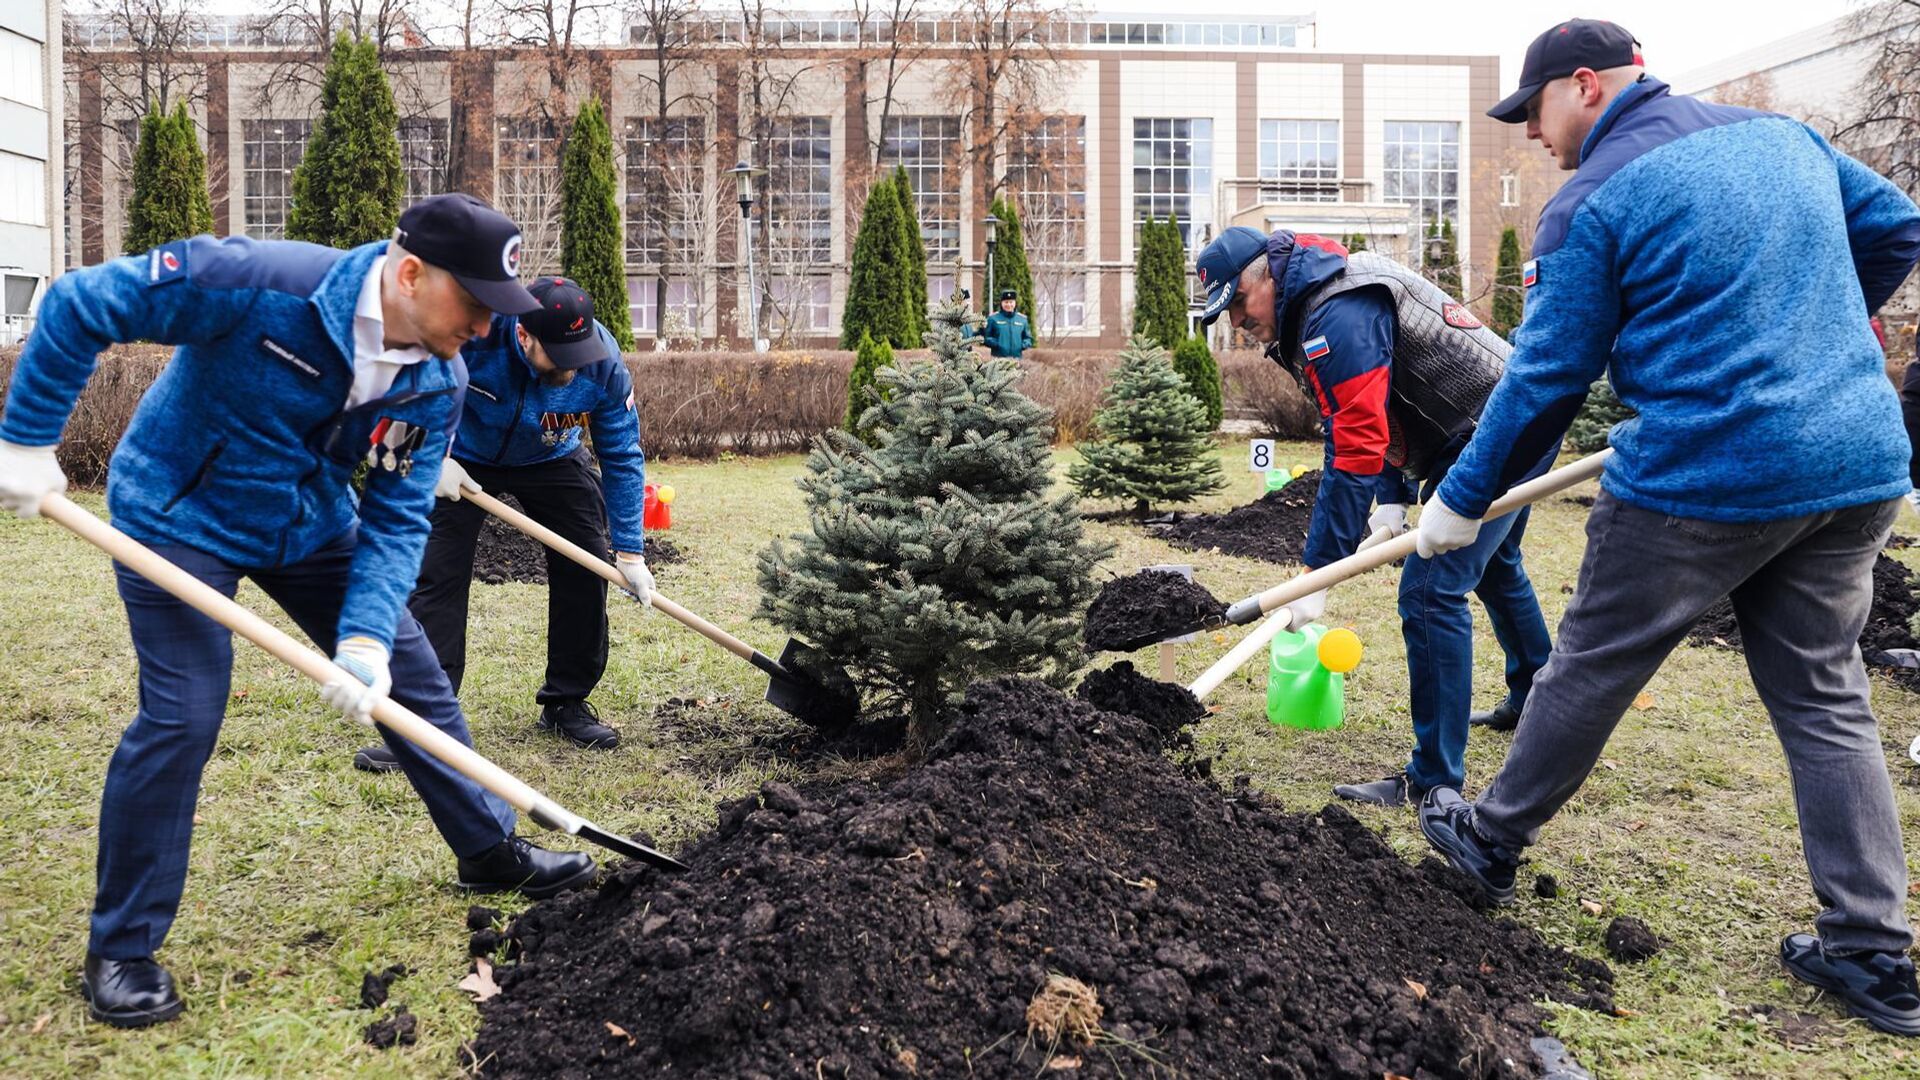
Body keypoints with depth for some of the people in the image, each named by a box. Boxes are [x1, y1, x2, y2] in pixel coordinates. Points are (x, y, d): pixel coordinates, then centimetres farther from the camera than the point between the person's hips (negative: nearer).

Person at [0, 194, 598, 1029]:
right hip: (179, 518, -5)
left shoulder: (437, 381, -14)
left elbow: (396, 519, -13)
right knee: (182, 714, -11)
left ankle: (492, 852, 23)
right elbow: (78, 307, -23)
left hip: (310, 524, 6)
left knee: (410, 675, 5)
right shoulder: (260, 282, -31)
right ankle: (120, 952, 9)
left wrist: (366, 637, -26)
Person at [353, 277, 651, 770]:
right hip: (461, 460, -2)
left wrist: (629, 551, -18)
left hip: (552, 462, 2)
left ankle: (566, 703, 13)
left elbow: (623, 457, -18)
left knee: (586, 567, -4)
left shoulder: (604, 365, -29)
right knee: (437, 577, -11)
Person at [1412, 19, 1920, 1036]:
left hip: (1703, 478, -7)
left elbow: (1546, 379, -8)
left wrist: (1461, 500, 2)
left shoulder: (1590, 204, -8)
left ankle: (1492, 840, 28)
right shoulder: (1780, 134, 13)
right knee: (1825, 698, 14)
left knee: (1591, 668, 10)